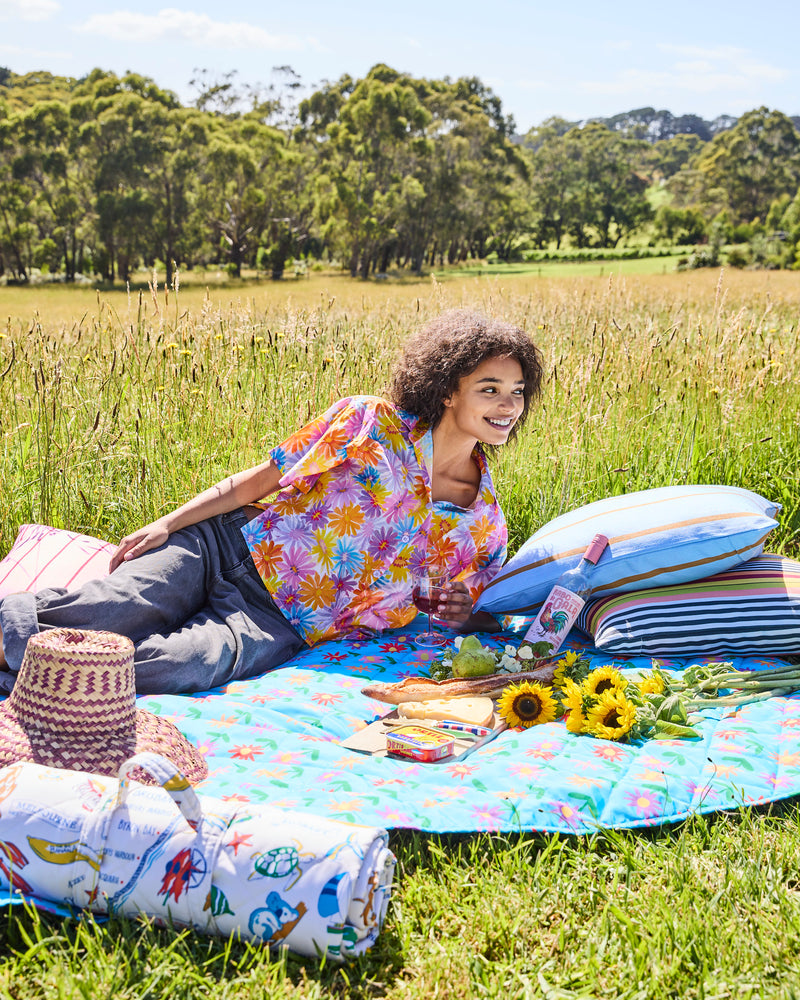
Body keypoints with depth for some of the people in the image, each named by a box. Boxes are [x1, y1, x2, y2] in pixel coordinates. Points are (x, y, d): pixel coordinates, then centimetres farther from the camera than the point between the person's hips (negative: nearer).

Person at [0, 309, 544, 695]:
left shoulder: (484, 528, 3)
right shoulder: (370, 422, -3)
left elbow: (455, 605, 20)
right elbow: (258, 481, 1)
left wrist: (465, 614, -5)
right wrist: (166, 525, -7)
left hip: (281, 624, 0)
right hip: (229, 548, 1)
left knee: (176, 664, -30)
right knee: (116, 607, -27)